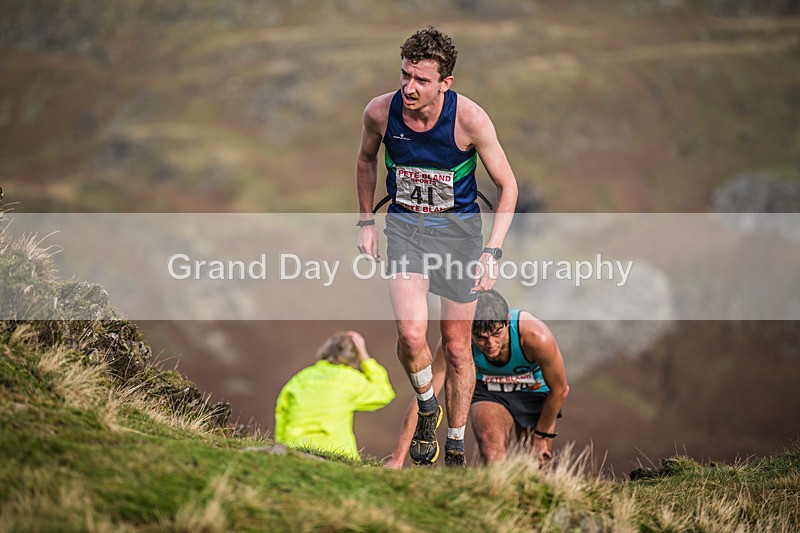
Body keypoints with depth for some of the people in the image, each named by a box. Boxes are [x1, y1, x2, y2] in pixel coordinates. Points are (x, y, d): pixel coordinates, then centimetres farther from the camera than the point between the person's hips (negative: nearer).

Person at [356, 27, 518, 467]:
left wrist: (492, 251, -16)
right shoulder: (380, 112, -14)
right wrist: (366, 221, 10)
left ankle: (455, 447, 24)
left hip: (458, 227, -1)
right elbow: (366, 161, 10)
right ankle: (426, 407, 10)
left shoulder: (469, 118, -20)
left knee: (457, 349, 6)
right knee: (411, 333, -21)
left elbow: (507, 185, -9)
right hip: (404, 224, 1)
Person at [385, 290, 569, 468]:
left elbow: (560, 390, -19)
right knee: (493, 457, -26)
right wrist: (397, 458, -33)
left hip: (536, 393, 0)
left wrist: (540, 435, -6)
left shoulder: (536, 336, -37)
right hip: (488, 392, 0)